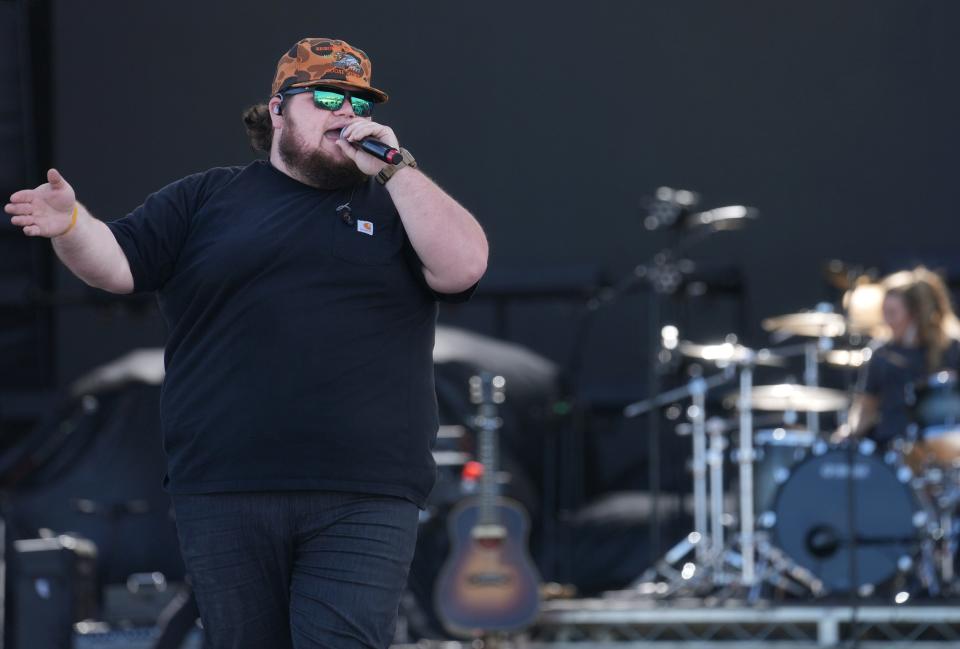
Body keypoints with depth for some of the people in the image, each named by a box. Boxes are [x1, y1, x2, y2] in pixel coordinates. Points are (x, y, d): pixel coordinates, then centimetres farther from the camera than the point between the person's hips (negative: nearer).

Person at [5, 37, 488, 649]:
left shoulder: (394, 203, 13)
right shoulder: (206, 197, 13)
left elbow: (464, 267, -3)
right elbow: (117, 262, 6)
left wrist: (393, 167, -7)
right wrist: (71, 224, -15)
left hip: (363, 505, -1)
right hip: (226, 495, 1)